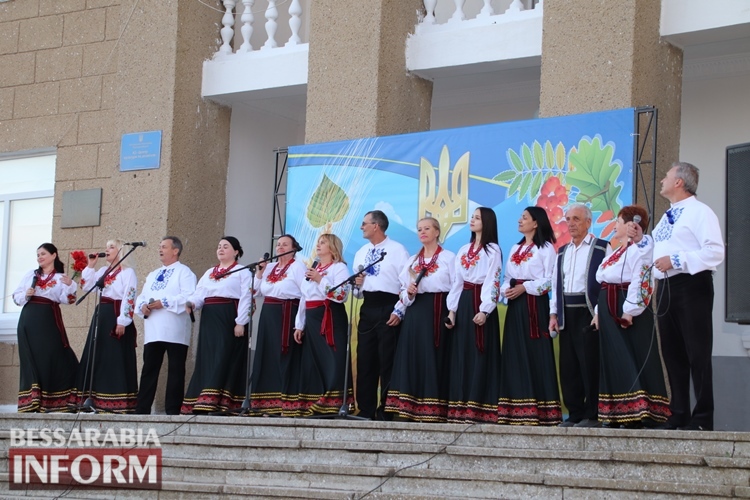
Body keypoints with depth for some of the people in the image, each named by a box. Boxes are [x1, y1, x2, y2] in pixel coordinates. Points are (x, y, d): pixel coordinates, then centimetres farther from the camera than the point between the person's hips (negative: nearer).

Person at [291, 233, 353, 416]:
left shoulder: (339, 268, -1)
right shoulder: (312, 269, 23)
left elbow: (341, 295, -16)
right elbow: (304, 298, 21)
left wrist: (320, 279, -16)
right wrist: (299, 325, 15)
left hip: (331, 318, -8)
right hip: (312, 319, 8)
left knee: (332, 360, -12)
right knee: (313, 361, 6)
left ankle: (333, 404, -15)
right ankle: (310, 404, 8)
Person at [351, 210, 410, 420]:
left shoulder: (397, 250, -2)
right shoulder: (361, 253, 19)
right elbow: (356, 286, 24)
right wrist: (357, 285, 0)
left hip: (388, 308, -7)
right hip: (367, 308, 7)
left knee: (387, 361, -5)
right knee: (365, 361, 5)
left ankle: (386, 410, -1)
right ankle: (366, 410, 10)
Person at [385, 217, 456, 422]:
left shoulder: (448, 258, 3)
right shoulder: (412, 261, 18)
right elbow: (403, 291, 19)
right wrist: (408, 292, -4)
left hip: (438, 312, -5)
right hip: (415, 313, 5)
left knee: (434, 359, -7)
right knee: (412, 358, -1)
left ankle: (434, 410, -7)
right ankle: (410, 408, 0)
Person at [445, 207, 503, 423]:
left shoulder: (492, 250, -3)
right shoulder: (463, 250, 17)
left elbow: (492, 281, -11)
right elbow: (457, 281, 16)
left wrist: (484, 310, -20)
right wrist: (452, 309, 7)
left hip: (481, 304, -7)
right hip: (463, 303, 7)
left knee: (480, 354, -7)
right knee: (462, 354, 4)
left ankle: (481, 409, -7)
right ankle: (461, 408, 6)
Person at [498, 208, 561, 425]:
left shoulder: (545, 248, -3)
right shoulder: (515, 248, 20)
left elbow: (550, 279, -11)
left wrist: (525, 287, -17)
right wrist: (505, 289, -3)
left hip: (535, 304, -7)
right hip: (515, 305, 7)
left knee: (535, 354, -8)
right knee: (515, 354, 3)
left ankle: (538, 410, -8)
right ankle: (516, 410, 5)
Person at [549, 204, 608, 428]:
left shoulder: (601, 248, -2)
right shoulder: (562, 252, 18)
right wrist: (554, 313, 11)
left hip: (588, 312, -6)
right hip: (567, 314, 7)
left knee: (590, 365, -7)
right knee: (568, 366, 6)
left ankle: (593, 415, -1)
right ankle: (575, 413, 12)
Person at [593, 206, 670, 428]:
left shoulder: (640, 248, -9)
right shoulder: (617, 251, 20)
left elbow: (640, 281, -19)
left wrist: (630, 310, -23)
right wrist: (599, 311, 14)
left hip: (629, 311, -10)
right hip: (610, 313, 10)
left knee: (635, 361, -9)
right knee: (613, 361, 9)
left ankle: (639, 411, -9)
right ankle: (618, 414, 13)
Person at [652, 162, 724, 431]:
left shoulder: (699, 212, -7)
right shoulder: (667, 217, 21)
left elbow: (715, 252, -18)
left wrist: (676, 260, -20)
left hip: (691, 286, -9)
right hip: (665, 287, 9)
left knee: (697, 353, -7)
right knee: (672, 353, 10)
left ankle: (703, 418, -5)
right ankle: (678, 414, 15)